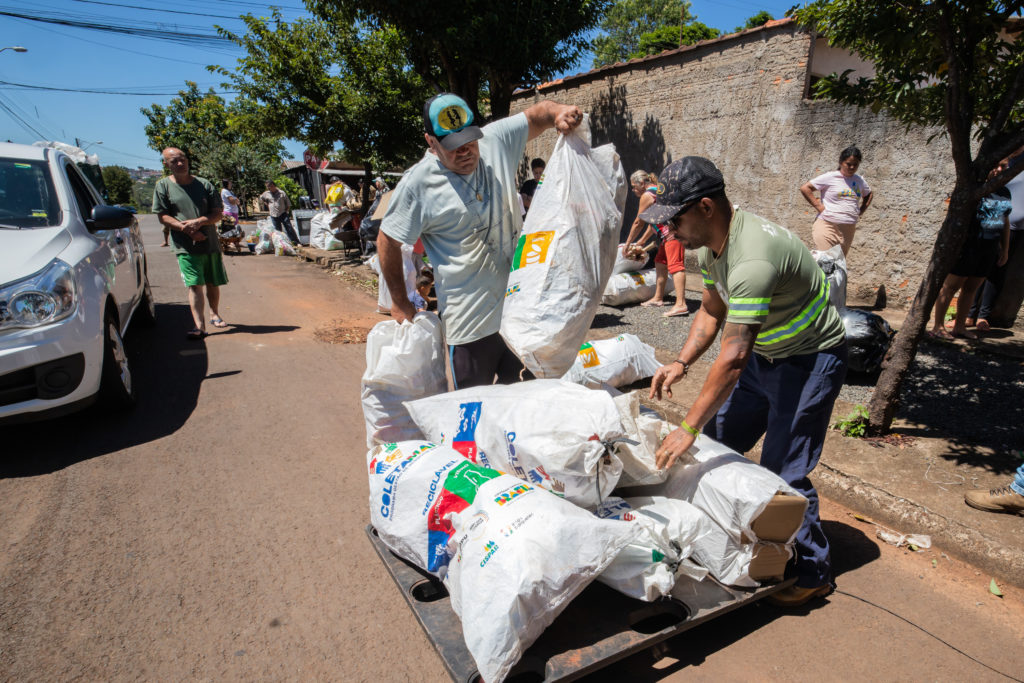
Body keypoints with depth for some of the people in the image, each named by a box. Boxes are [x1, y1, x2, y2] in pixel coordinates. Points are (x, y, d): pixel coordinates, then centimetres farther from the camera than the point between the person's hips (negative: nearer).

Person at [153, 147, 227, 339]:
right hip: (185, 246, -2)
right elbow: (163, 217, 0)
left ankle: (214, 314, 33)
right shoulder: (163, 186, 3)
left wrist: (199, 221, -14)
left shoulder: (204, 184, 6)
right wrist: (186, 228, -15)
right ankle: (199, 325, -16)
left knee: (213, 283, 12)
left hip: (211, 243, 3)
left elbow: (218, 214, 4)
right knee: (194, 285, -13)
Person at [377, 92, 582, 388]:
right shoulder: (418, 183, -10)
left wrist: (559, 111, -14)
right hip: (469, 322, -4)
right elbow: (388, 241, -2)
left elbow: (537, 114, 11)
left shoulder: (495, 141, 1)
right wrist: (400, 303, 2)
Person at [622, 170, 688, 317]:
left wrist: (627, 244, 8)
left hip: (673, 231, -11)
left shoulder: (647, 196, -6)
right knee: (660, 262, 18)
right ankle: (658, 298, 28)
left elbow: (638, 223, -2)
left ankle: (681, 304, -23)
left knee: (675, 265, -16)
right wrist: (641, 242, 34)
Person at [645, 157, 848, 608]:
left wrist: (687, 428, -35)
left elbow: (733, 356, -38)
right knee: (717, 440, 11)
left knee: (782, 472, -8)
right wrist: (681, 363, -9)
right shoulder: (708, 244, -5)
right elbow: (713, 310, 7)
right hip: (763, 353, 9)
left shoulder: (753, 255, -35)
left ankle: (813, 572, 16)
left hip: (809, 361, -9)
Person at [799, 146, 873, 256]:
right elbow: (805, 188, -7)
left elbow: (868, 195, 32)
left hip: (848, 230, 6)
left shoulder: (859, 180, 13)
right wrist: (819, 206, -12)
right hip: (826, 225, -6)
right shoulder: (830, 177, -4)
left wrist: (860, 212, 15)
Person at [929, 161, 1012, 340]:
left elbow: (1005, 221, 20)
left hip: (990, 250, 7)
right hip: (968, 246, -7)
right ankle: (938, 326, 1)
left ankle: (959, 327, 19)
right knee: (950, 286, -4)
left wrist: (1005, 249, 20)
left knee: (971, 288, 11)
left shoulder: (1004, 193, 14)